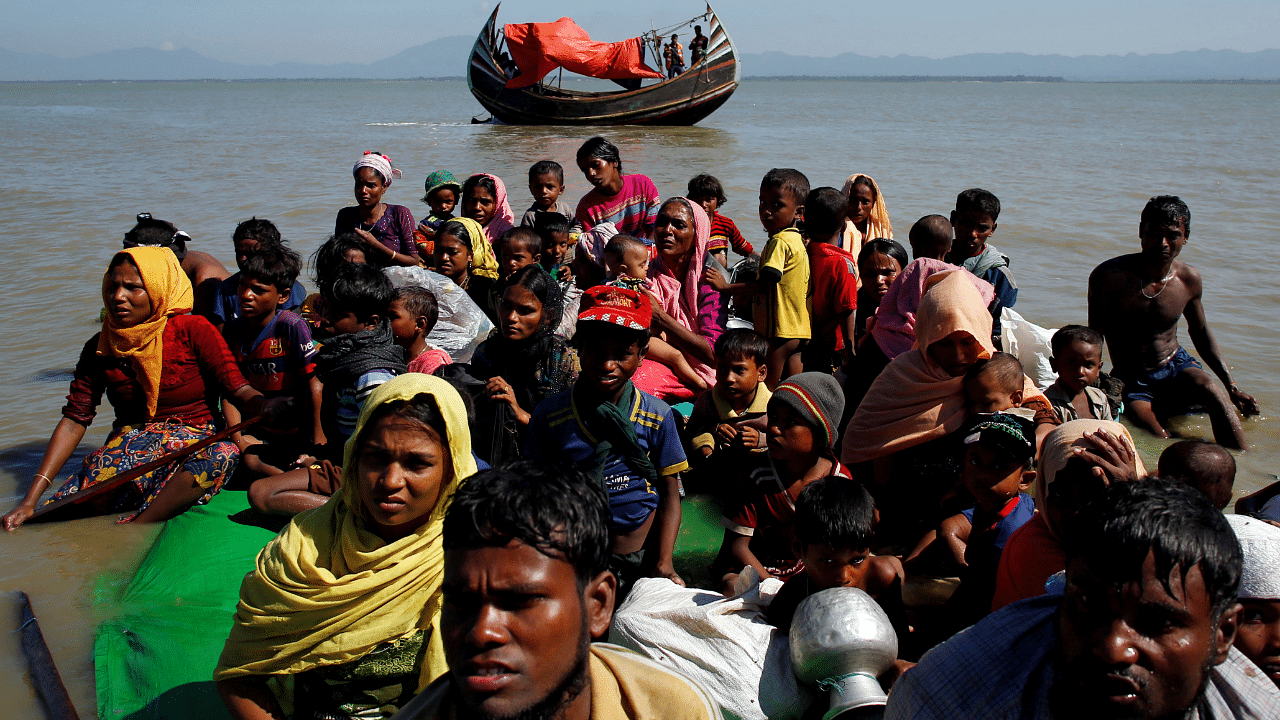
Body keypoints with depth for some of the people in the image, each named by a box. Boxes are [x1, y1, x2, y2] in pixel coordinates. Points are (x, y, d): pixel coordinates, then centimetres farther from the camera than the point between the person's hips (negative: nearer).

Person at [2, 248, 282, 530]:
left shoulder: (192, 330, -4)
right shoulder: (100, 347, 7)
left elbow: (238, 390, -11)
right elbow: (74, 420, 3)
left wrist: (267, 407, -37)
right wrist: (30, 500, -7)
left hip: (192, 445, -2)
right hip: (128, 448, 3)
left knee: (224, 453, -38)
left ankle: (133, 530, -37)